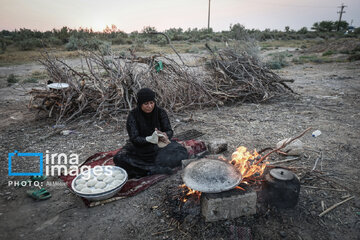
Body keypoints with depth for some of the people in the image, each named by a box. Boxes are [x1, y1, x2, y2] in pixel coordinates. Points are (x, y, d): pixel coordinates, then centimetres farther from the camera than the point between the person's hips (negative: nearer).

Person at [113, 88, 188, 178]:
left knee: (181, 152, -22)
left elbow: (169, 131, -12)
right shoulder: (133, 115, -15)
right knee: (119, 158, -29)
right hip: (139, 146, -1)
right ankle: (159, 169, -32)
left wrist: (165, 135, -37)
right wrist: (149, 139, -39)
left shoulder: (160, 112, -10)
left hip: (159, 145, 2)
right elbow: (134, 138, -19)